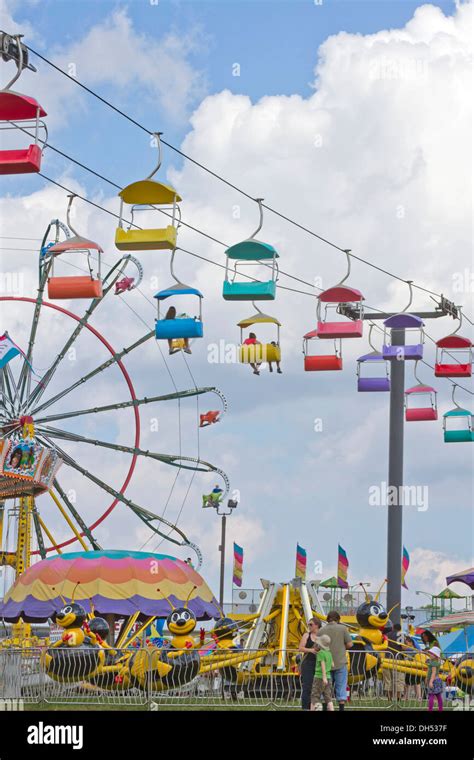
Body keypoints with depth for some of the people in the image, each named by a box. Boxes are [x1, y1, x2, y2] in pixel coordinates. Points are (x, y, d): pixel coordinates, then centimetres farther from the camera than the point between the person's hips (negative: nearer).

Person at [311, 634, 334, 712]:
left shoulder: (320, 653, -11)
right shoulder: (329, 653, 9)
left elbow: (323, 665, -19)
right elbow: (332, 665, 11)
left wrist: (324, 677, -24)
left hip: (319, 677, -6)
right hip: (328, 677, 6)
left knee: (314, 696, -1)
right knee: (328, 698, 4)